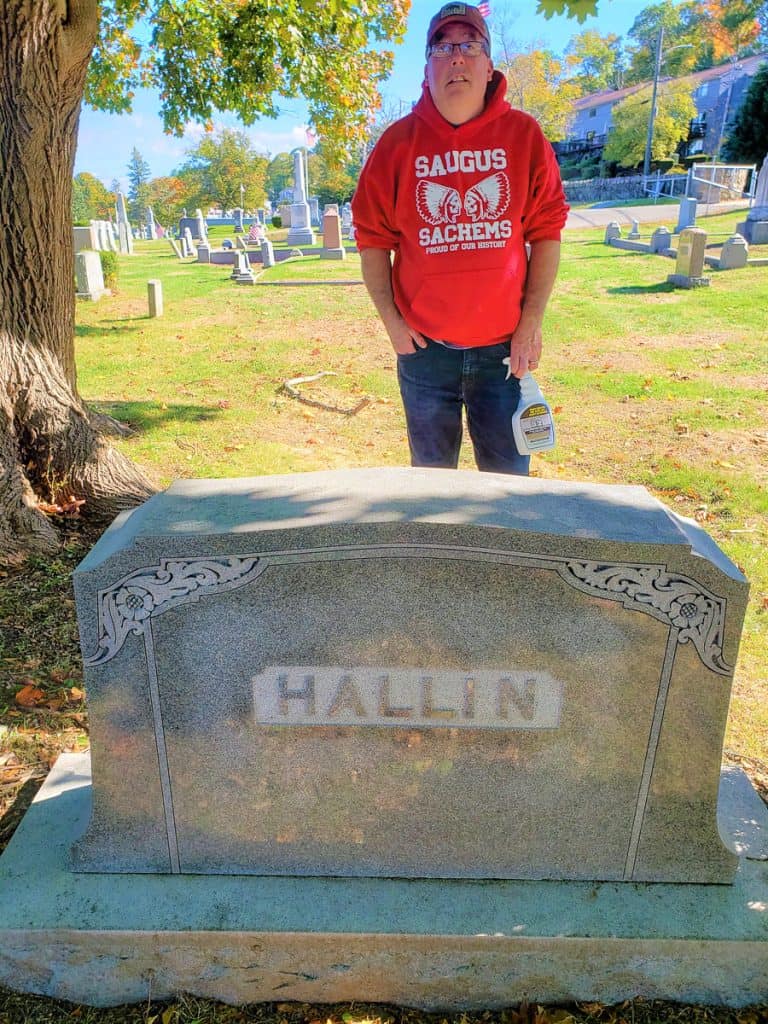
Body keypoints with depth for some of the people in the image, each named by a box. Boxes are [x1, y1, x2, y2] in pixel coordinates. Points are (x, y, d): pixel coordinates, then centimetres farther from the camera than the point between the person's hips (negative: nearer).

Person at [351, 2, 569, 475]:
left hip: (504, 346, 0)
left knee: (509, 479, 11)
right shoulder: (399, 142, -1)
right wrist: (391, 320, -4)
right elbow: (373, 238, 2)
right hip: (424, 347, 0)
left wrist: (532, 321, -5)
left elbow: (546, 233, 0)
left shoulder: (524, 135, 0)